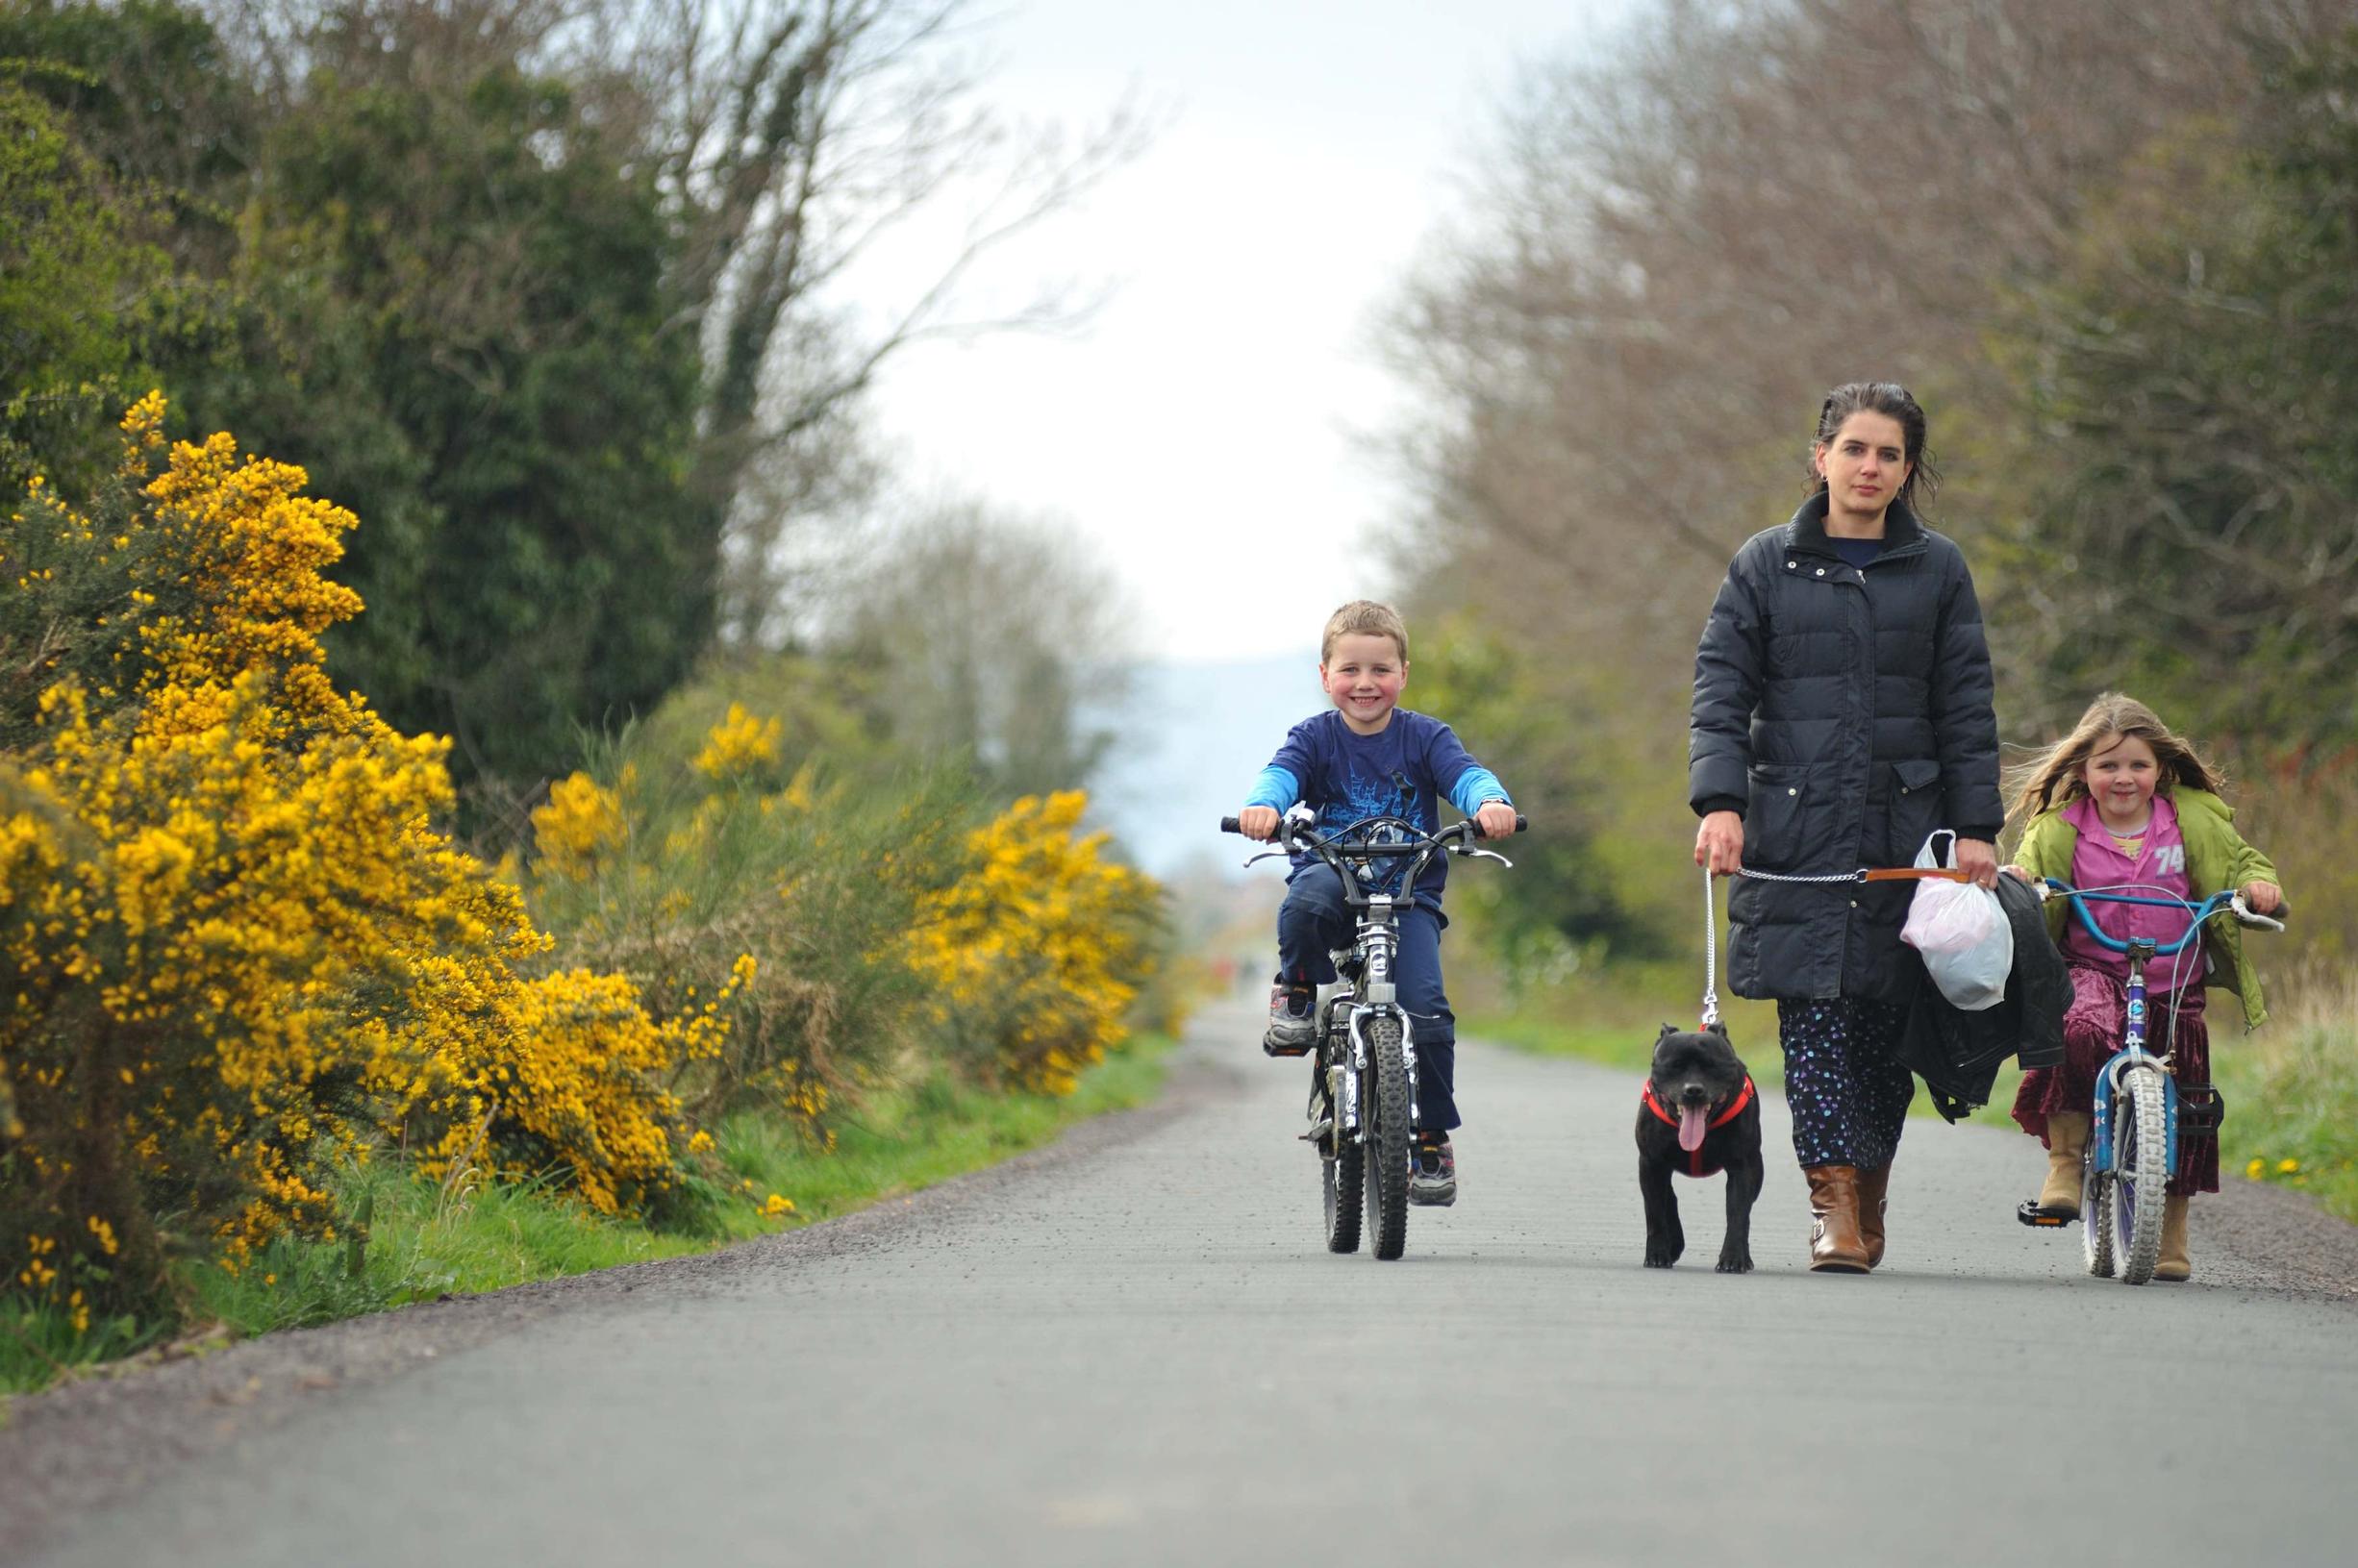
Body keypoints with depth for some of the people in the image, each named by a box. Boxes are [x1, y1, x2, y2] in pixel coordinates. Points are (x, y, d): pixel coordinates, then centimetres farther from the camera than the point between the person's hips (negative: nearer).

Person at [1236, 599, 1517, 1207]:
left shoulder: (1424, 737, 2)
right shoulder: (1316, 737, 2)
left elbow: (1464, 773, -14)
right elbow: (1283, 771, -17)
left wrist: (1491, 803, -39)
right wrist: (1263, 805, -42)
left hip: (1409, 894, 0)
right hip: (1334, 876, 0)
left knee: (1425, 1007, -19)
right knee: (1307, 900, -38)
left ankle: (1432, 1139, -4)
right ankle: (1298, 994, -8)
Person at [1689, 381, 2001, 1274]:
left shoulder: (1938, 571, 9)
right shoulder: (1766, 565, 6)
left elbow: (1966, 709, 8)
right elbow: (1720, 690, 2)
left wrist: (1977, 828, 0)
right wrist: (1719, 802, -12)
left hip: (1903, 825, 1)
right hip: (1795, 825, -1)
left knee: (1886, 1020, 2)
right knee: (1814, 1015, -11)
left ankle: (1868, 1200, 14)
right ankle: (1833, 1202, -14)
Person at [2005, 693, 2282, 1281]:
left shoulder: (2192, 820, 4)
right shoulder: (2059, 828, 0)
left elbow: (2241, 862, 10)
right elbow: (2033, 873, -6)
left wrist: (2258, 884, -12)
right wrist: (2015, 885, -30)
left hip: (2175, 983, 2)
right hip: (2094, 972, -2)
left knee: (2184, 1102, 2)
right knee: (2079, 1029, -36)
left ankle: (2171, 1233, 20)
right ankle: (2065, 1160, -19)